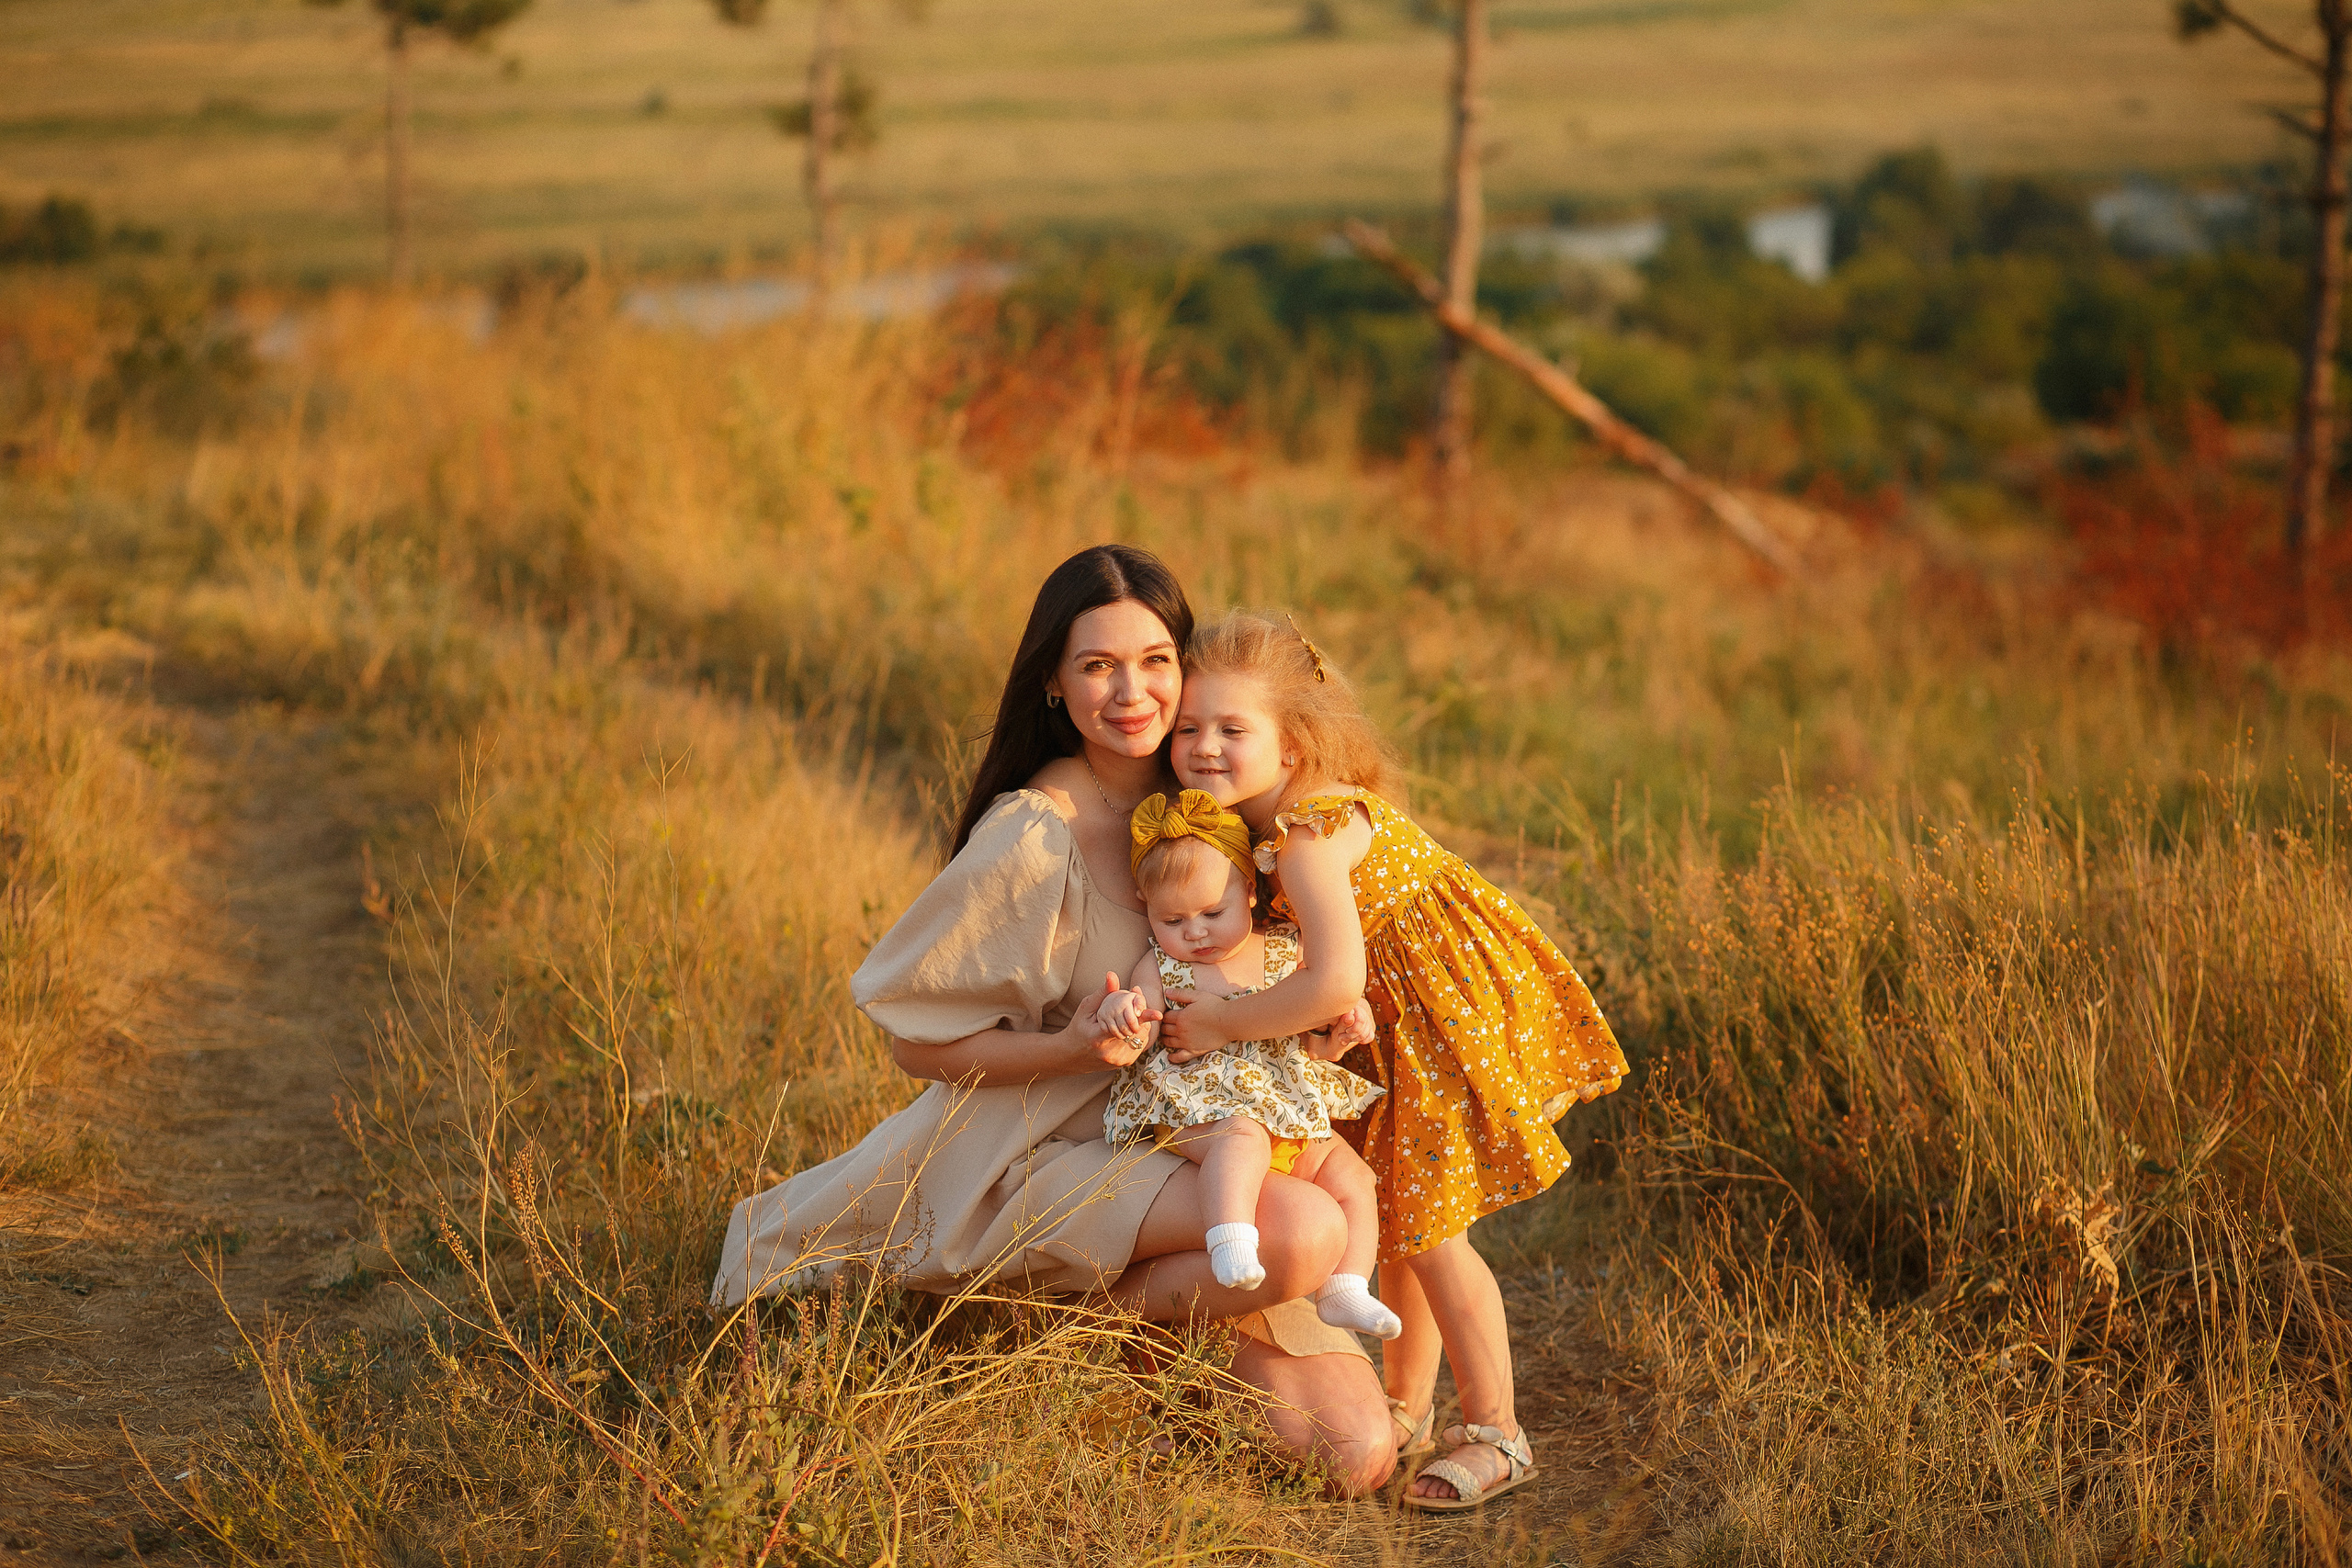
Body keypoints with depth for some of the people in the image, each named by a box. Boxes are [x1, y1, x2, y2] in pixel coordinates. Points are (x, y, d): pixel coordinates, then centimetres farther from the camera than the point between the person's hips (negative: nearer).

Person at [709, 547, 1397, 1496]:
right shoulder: (1033, 840, -19)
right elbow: (919, 1040, -12)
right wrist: (1076, 1048, -28)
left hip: (1191, 1150, 7)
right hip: (1047, 1161, -6)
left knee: (1359, 1456, -6)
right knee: (1306, 1234, -35)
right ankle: (1110, 1307, -6)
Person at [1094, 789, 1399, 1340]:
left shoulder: (1284, 952, 10)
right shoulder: (1161, 966, 4)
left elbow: (1313, 1046, 19)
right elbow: (1141, 1039, -6)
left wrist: (1344, 1030, -4)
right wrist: (1123, 1012, -28)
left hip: (1292, 1117, 5)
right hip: (1197, 1108, -5)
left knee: (1351, 1177, -6)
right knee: (1243, 1138, -37)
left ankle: (1344, 1291, -1)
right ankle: (1231, 1244, -53)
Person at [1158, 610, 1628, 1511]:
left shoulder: (1308, 834, -30)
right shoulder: (1263, 813, -1)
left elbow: (1334, 982, -39)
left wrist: (1224, 1025, -26)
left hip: (1442, 1010, -10)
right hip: (1393, 1018, 10)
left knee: (1424, 1224, -4)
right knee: (1396, 1210, 18)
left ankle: (1496, 1436, 9)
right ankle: (1406, 1405, 33)